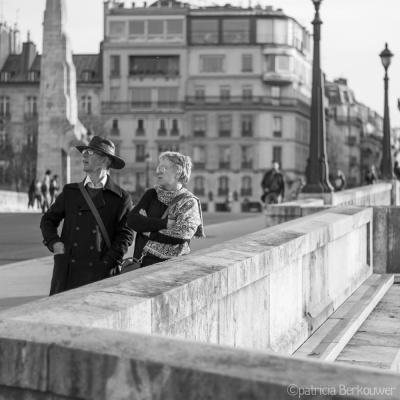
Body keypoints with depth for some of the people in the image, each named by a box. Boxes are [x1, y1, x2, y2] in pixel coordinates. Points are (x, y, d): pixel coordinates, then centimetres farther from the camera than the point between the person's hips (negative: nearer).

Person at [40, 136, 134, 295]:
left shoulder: (121, 198, 4)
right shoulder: (70, 191, 14)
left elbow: (125, 234, 1)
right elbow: (48, 220, 20)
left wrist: (106, 263, -8)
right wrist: (55, 244, 2)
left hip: (98, 272, -3)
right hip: (67, 272, 3)